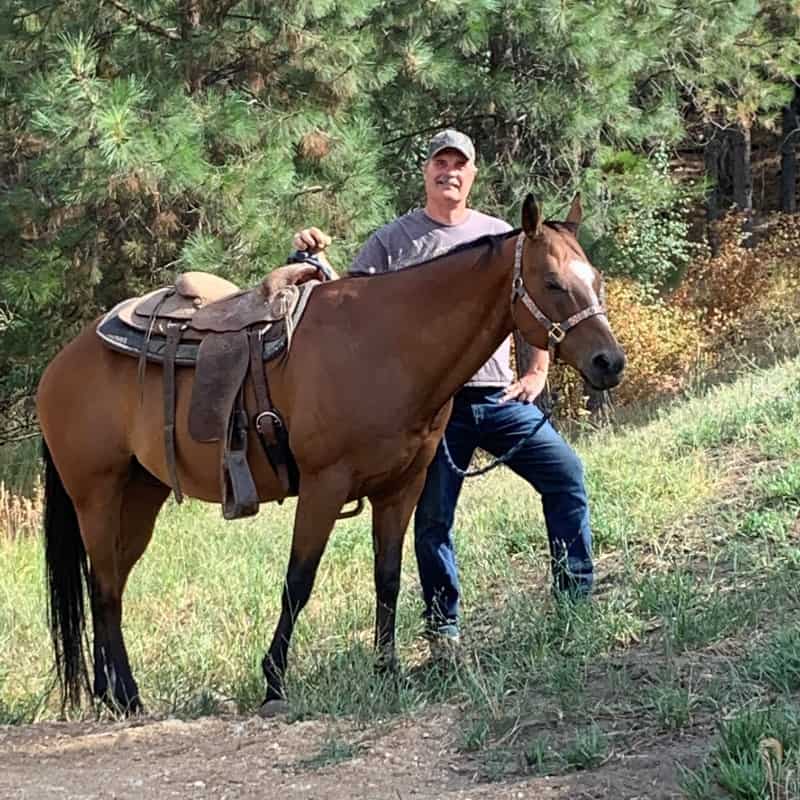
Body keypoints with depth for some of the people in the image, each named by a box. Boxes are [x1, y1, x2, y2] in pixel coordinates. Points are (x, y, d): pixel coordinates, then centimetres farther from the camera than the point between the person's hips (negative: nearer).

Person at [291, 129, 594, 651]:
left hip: (501, 397, 2)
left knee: (566, 474, -7)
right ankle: (443, 626, 12)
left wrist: (537, 373, 4)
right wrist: (315, 261, -16)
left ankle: (576, 598, 3)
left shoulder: (500, 235, 11)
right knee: (433, 516, 1)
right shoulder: (393, 241, 4)